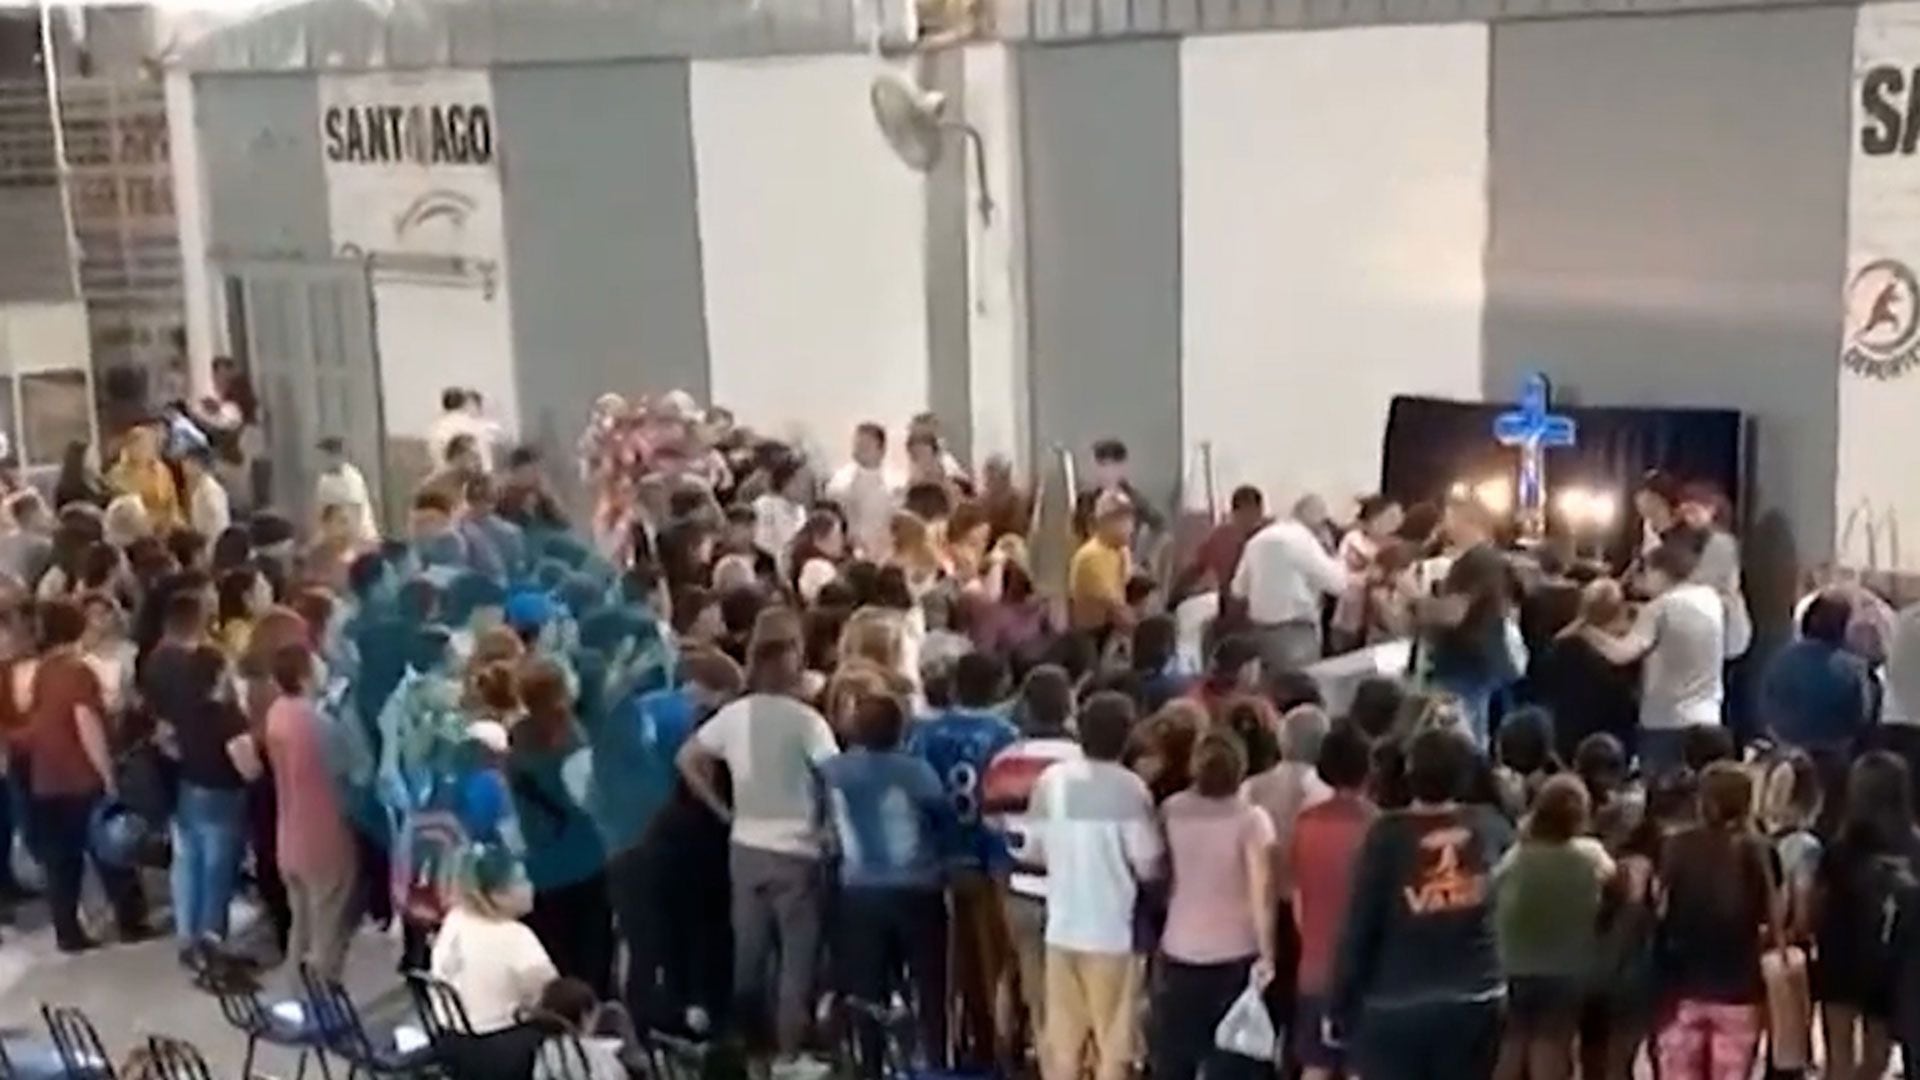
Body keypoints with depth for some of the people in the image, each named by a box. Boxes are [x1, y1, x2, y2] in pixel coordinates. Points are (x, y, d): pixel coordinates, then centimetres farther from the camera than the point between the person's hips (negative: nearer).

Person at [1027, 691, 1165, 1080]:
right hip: (1112, 932, -5)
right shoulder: (1129, 788, -14)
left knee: (1062, 1039, 13)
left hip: (1062, 928, 5)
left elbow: (1032, 852, 8)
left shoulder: (1050, 780, 0)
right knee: (1113, 1045, 6)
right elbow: (1149, 866, -14)